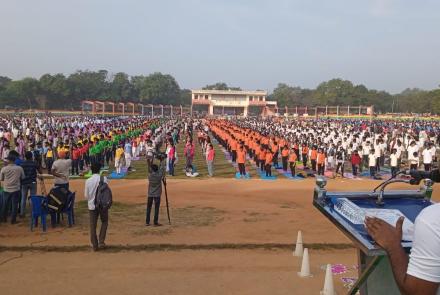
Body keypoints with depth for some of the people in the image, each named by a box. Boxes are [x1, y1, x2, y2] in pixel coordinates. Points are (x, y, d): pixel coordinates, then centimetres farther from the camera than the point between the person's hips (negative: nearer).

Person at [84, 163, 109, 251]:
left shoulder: (88, 181, -6)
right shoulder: (103, 179, -10)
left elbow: (86, 196, -1)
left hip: (92, 205, 1)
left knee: (93, 225, 9)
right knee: (104, 222, 18)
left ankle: (95, 245, 12)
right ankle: (101, 242, 9)